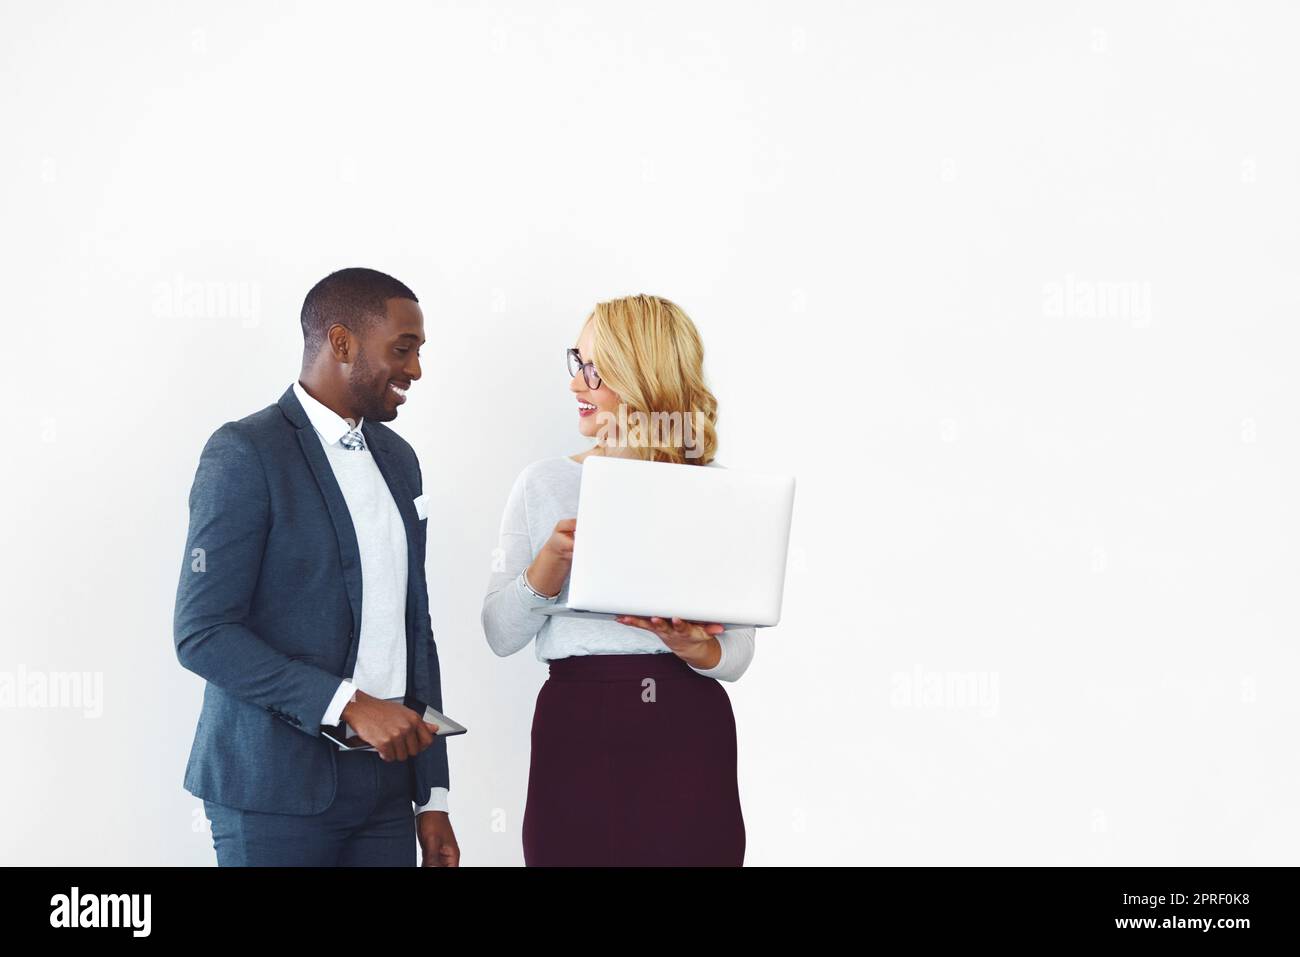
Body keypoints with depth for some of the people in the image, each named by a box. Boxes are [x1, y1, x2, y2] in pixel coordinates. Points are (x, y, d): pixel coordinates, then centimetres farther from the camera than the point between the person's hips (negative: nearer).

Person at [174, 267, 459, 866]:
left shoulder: (397, 458, 12)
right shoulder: (245, 453, -10)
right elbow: (202, 634, -15)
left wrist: (432, 796, 11)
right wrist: (349, 704, -20)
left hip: (383, 778, 6)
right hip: (276, 788, -6)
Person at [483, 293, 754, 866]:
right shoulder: (544, 485, 5)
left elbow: (738, 655, 2)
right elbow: (500, 635, 1)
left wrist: (695, 649, -20)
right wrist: (551, 562, -16)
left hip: (689, 737, 0)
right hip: (576, 732, 1)